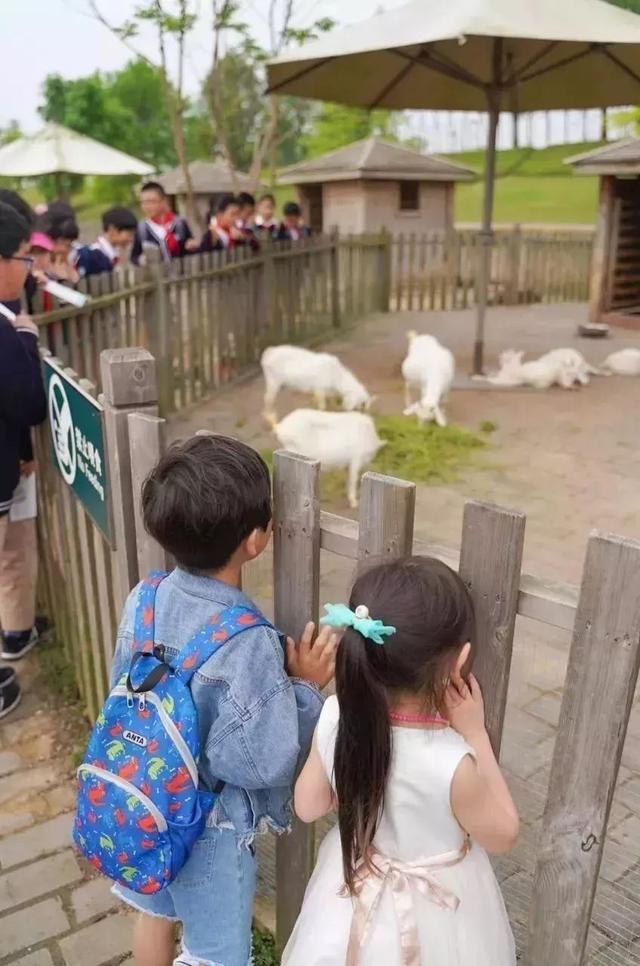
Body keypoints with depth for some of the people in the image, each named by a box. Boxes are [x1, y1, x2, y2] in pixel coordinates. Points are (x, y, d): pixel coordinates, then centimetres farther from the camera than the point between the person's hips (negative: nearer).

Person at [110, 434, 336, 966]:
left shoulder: (143, 599, -15)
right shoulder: (249, 644, -34)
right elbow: (266, 763, -27)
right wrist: (305, 687, -18)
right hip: (210, 827, -6)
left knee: (155, 912, 32)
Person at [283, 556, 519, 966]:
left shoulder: (337, 717, -24)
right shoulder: (451, 763, -37)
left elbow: (308, 806, -6)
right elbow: (503, 834, -15)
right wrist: (476, 734, -18)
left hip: (352, 894, 3)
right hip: (433, 920, -3)